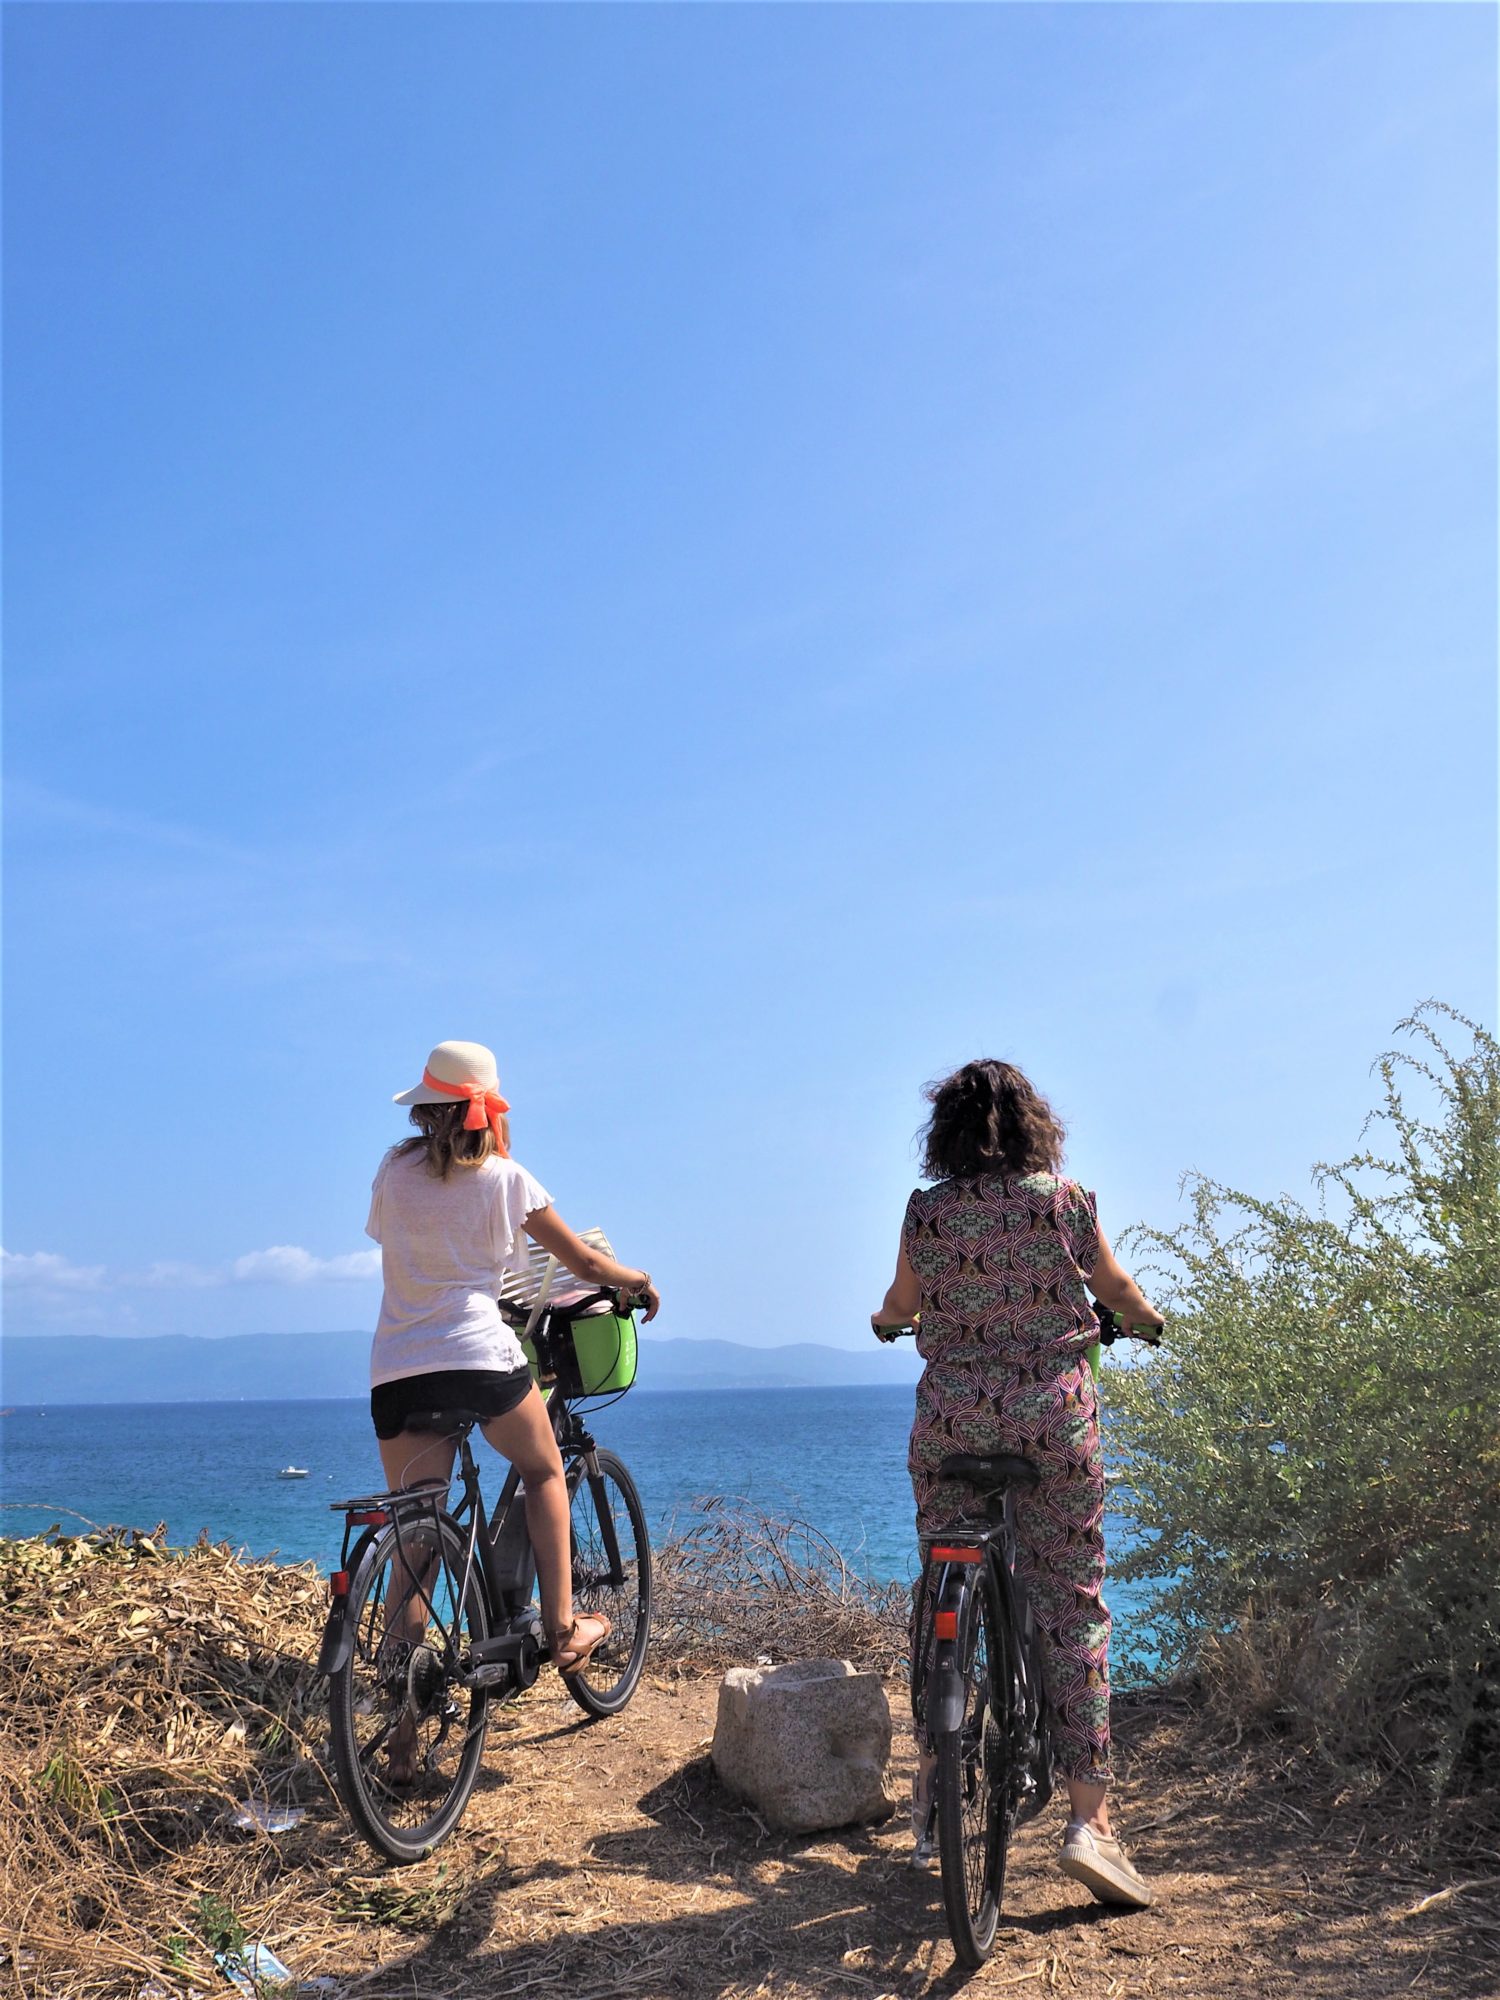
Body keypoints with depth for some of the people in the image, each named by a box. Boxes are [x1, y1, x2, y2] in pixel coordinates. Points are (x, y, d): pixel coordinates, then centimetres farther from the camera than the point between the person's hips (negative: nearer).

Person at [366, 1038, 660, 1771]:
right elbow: (582, 1260, 10)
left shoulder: (393, 1171, 9)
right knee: (545, 1471, 25)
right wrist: (639, 1281, 29)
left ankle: (402, 1729, 9)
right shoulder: (504, 1178, 2)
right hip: (478, 1356, -3)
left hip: (394, 1372, 3)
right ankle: (561, 1628, 18)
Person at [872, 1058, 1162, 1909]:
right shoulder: (1063, 1200, -1)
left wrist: (885, 1320, 38)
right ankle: (1090, 1815, 1)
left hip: (951, 1416, 1)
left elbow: (900, 1306, 14)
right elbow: (1117, 1287, 13)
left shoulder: (926, 1210, 0)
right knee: (1073, 1602, 4)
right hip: (1053, 1414, -1)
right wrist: (1149, 1318, 36)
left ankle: (932, 1784, 24)